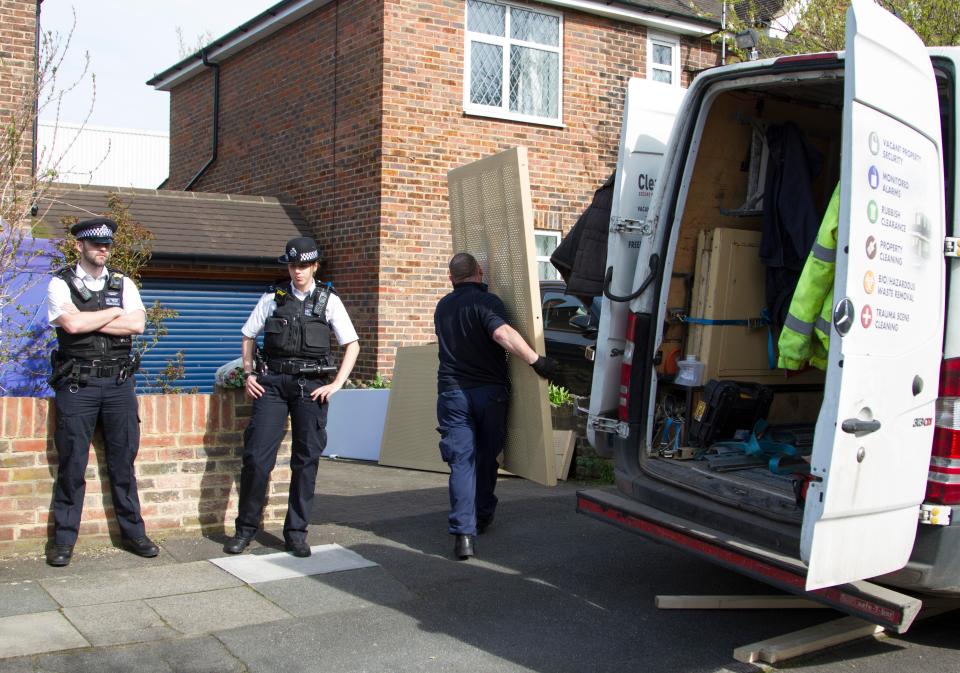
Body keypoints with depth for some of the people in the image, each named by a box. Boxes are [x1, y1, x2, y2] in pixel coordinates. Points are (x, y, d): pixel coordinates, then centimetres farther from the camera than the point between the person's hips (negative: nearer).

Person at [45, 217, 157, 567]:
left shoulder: (123, 284, 11)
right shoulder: (61, 283, 3)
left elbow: (137, 324, -6)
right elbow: (71, 323, -15)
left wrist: (88, 321, -10)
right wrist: (113, 313, -5)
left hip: (119, 382, 3)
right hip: (77, 384, -2)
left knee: (123, 462, 8)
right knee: (71, 464, 2)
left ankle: (132, 532, 17)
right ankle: (64, 540, 12)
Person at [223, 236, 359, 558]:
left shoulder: (328, 300, 7)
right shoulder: (273, 298, 10)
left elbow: (352, 344, 7)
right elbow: (248, 336, 19)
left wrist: (337, 383, -2)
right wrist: (248, 374, 7)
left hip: (311, 385, 0)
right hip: (272, 382, 0)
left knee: (306, 460, 3)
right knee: (256, 456, -5)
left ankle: (296, 532, 14)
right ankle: (246, 528, 11)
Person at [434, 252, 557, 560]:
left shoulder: (443, 306, 12)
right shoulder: (486, 302, -9)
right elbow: (503, 333, -28)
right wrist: (536, 360, -27)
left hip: (452, 392, 3)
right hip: (489, 391, -3)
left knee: (461, 462, -1)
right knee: (486, 458, 15)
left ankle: (463, 533, -13)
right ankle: (483, 517, 30)